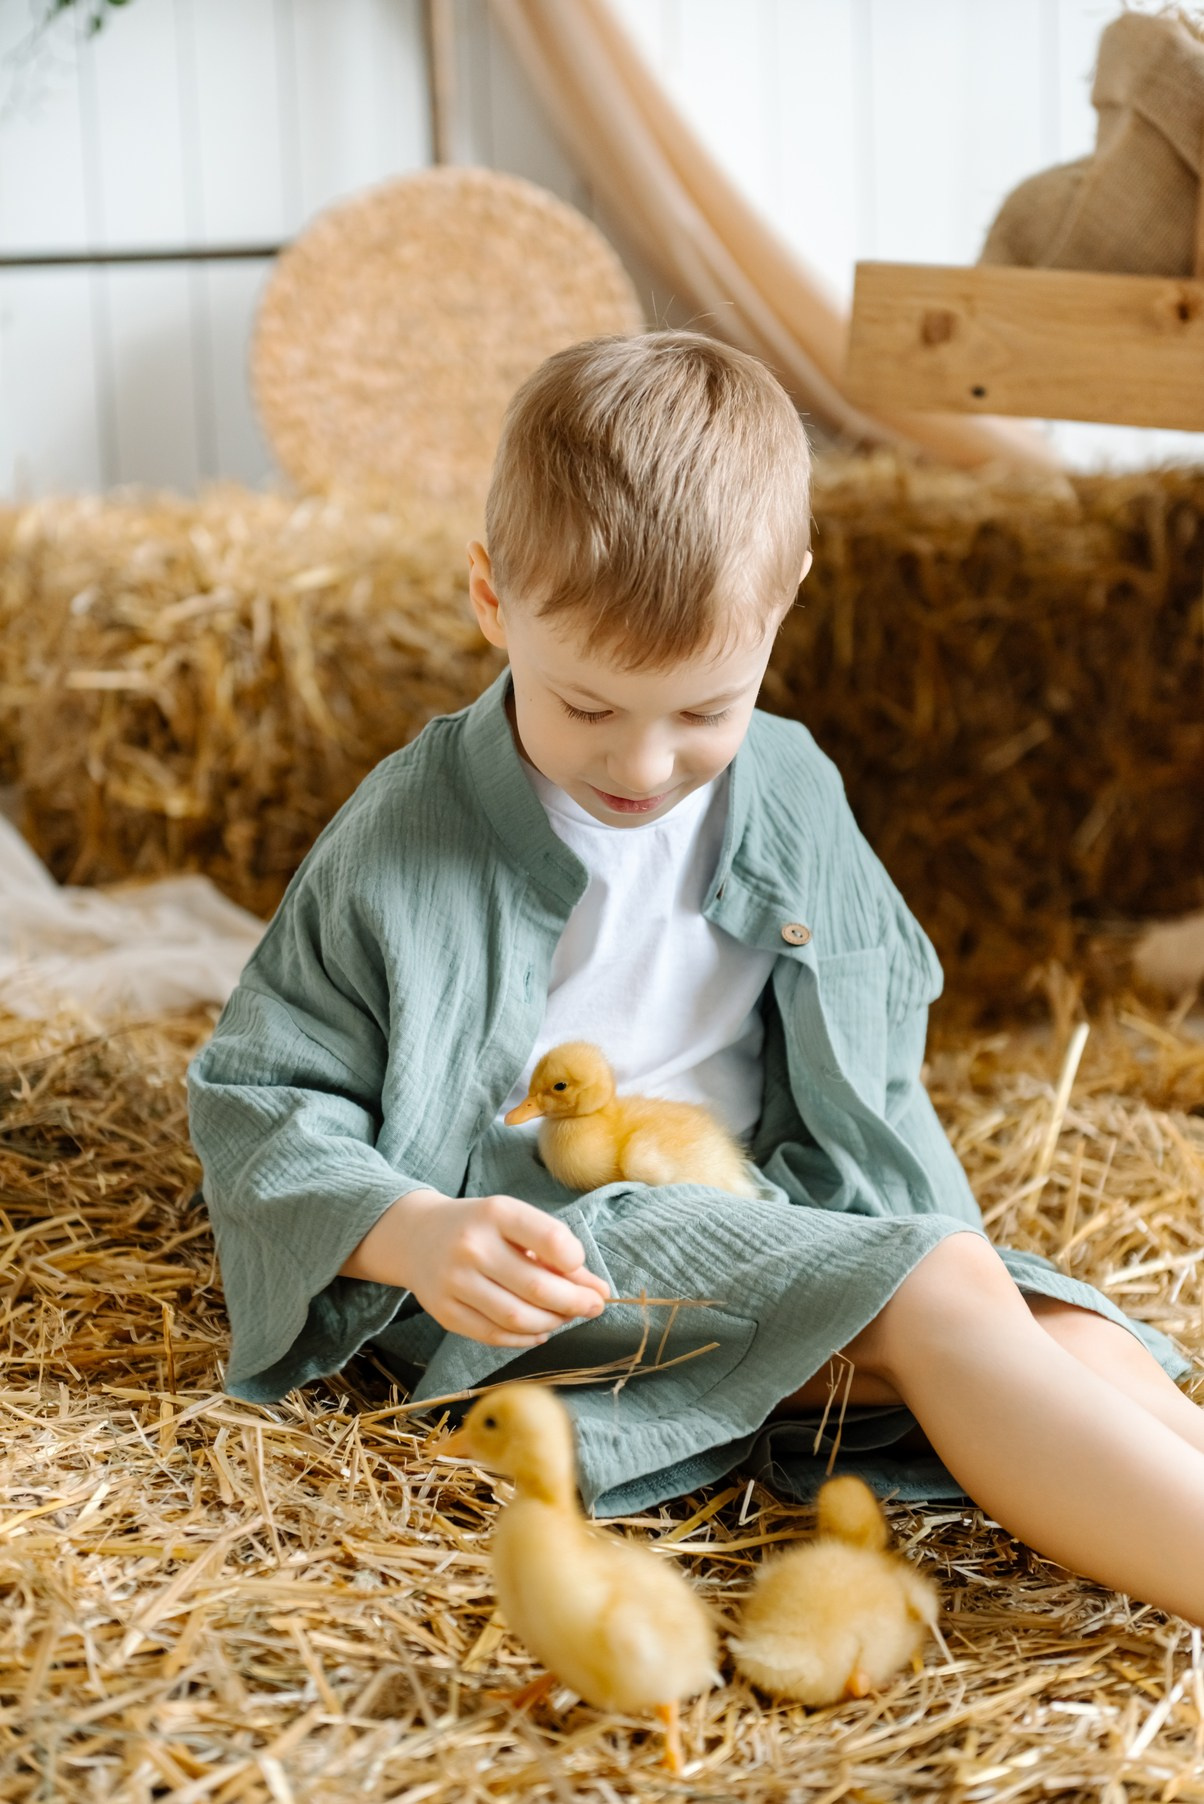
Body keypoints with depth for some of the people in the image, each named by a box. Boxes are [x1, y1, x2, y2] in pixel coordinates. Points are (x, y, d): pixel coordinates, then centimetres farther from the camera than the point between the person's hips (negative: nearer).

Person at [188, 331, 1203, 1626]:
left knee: (1079, 1343, -21)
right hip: (550, 1270, -6)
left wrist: (882, 1217, 4)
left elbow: (877, 1027, 22)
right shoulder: (406, 840, -8)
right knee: (942, 1295, -30)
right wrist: (411, 1234, -23)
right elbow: (257, 1098, -4)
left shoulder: (792, 794, 7)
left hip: (783, 1228, 6)